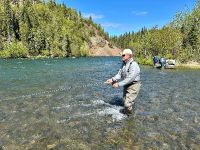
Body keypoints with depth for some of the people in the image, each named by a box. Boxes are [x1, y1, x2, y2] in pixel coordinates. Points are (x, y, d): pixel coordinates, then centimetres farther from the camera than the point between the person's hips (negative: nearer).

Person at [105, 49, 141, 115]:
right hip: (127, 85, 9)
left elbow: (130, 78, -32)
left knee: (127, 102, -7)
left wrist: (118, 84, -32)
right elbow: (120, 74, 2)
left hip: (133, 86, -9)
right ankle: (126, 110, 49)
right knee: (125, 100, 24)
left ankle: (129, 114, 19)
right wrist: (112, 79, -14)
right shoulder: (124, 64, 3)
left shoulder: (134, 65, -26)